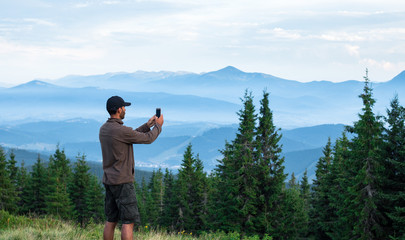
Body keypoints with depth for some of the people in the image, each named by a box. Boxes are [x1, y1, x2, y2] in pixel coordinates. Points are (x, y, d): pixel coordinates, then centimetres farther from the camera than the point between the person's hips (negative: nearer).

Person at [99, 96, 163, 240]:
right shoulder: (121, 130, -19)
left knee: (111, 220, 13)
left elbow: (131, 136, 20)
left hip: (108, 181, 9)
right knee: (128, 221, -6)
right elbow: (148, 139, -8)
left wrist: (147, 125, 20)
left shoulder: (103, 129, 8)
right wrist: (158, 125, 10)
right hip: (122, 182, -9)